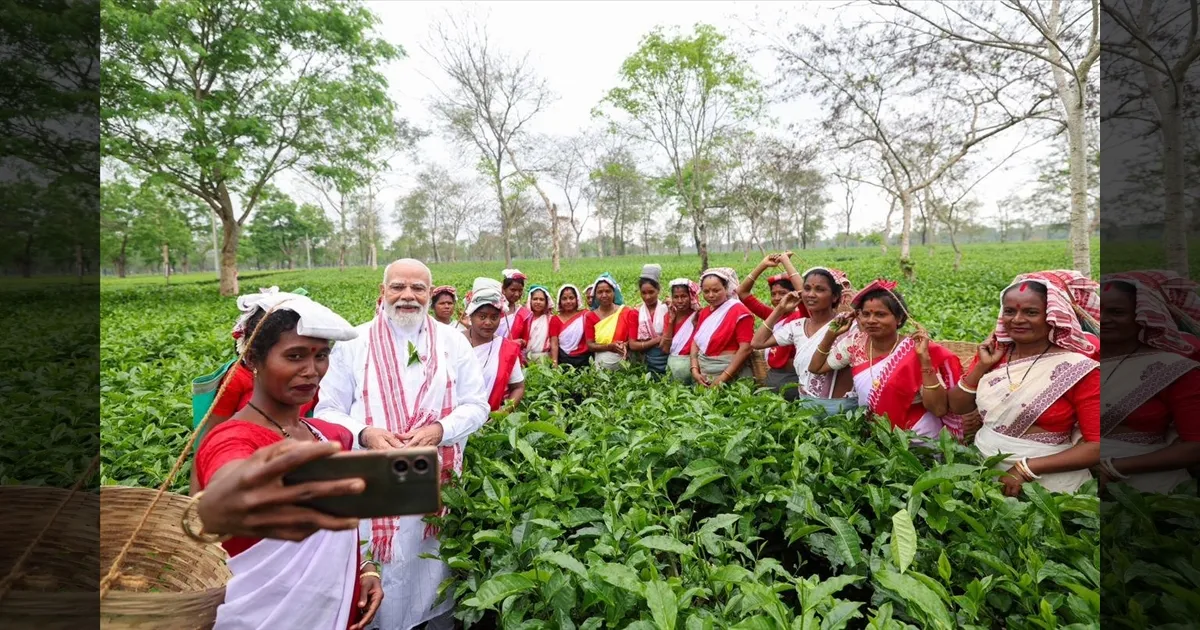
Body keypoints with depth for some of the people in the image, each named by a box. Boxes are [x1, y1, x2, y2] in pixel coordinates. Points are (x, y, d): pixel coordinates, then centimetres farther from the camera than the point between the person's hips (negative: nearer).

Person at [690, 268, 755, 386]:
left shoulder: (739, 311, -10)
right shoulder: (704, 312, 11)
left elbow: (745, 348, -17)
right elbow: (696, 342, 10)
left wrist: (723, 378, -20)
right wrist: (694, 370, -6)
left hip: (730, 373, -6)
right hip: (703, 373, 6)